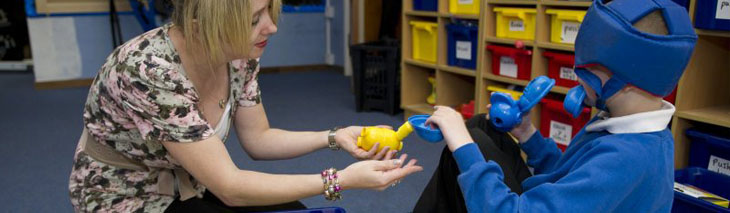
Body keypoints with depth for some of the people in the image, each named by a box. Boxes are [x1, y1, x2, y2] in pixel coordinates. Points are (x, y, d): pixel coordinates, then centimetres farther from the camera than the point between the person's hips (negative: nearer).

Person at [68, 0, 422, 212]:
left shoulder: (238, 56, -14)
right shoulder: (151, 72, -34)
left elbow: (258, 138, -2)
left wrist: (335, 137, -15)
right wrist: (342, 180, -34)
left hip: (187, 184, 6)